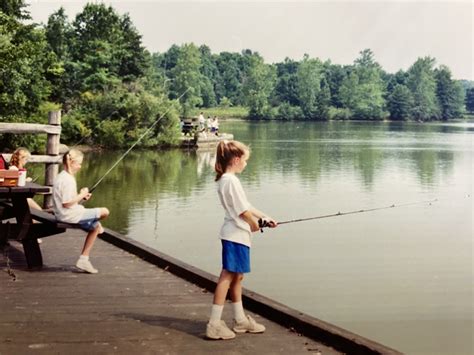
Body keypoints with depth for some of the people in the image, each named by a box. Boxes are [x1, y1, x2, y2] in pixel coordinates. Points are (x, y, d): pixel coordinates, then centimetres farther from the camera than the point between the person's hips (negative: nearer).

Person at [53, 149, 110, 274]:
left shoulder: (60, 177, 12)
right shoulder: (68, 179, -22)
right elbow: (67, 203, -26)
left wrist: (81, 196, 11)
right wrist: (81, 195, -12)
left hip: (62, 215, 11)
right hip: (71, 215, -11)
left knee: (95, 226, 22)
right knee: (104, 212, -4)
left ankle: (84, 259, 29)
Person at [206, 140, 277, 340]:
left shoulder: (224, 180, 13)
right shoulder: (232, 181, -17)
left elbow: (245, 206, 19)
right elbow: (243, 211, -17)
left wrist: (264, 217, 19)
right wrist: (255, 225, 0)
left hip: (236, 234, 10)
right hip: (235, 235, -10)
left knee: (236, 277, 15)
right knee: (227, 277, -7)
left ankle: (240, 320, 26)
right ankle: (214, 324, -4)